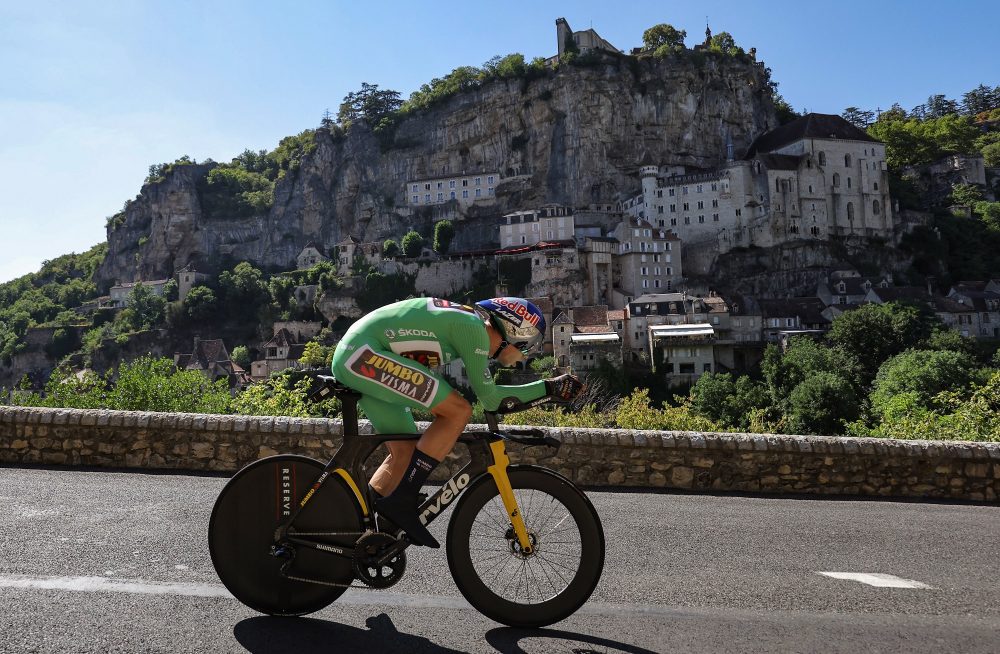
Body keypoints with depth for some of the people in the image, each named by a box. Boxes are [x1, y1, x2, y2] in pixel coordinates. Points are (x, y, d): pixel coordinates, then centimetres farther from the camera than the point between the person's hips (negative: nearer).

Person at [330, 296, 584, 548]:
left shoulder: (467, 323, 16)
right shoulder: (473, 326, -12)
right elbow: (488, 397, -9)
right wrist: (548, 387, -3)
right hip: (363, 353, -10)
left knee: (405, 452, 12)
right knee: (459, 411, -15)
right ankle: (400, 502, -12)